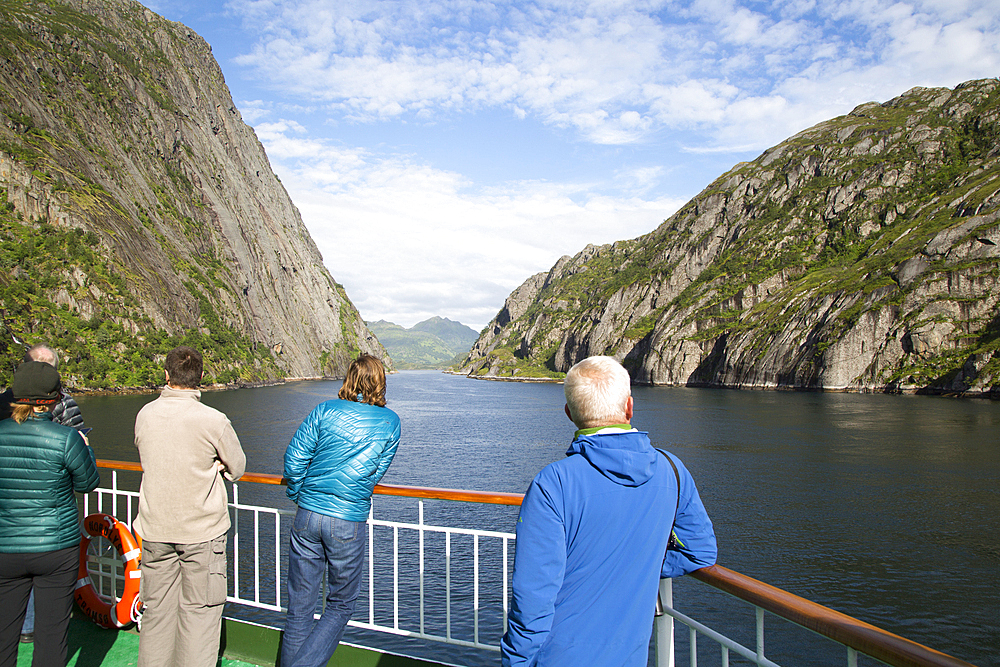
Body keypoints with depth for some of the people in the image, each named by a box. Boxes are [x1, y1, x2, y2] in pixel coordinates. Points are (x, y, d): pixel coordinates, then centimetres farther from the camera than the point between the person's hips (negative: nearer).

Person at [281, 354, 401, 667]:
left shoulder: (325, 410, 0)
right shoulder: (390, 422, 0)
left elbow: (294, 457, 0)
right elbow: (377, 471, 5)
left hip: (307, 515, 2)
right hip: (349, 523, -1)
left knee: (299, 606, 13)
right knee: (340, 605, 15)